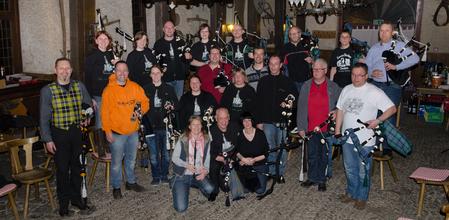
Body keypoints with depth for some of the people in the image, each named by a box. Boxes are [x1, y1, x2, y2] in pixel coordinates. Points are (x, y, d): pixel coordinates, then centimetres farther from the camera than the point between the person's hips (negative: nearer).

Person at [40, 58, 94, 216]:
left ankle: (76, 198, 28)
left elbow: (88, 104, 17)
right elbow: (44, 117, -6)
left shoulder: (79, 86, 0)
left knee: (76, 167, 12)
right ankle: (63, 203, 21)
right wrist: (47, 139, -8)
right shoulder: (48, 90, -8)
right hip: (59, 134, -3)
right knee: (62, 169, 5)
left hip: (77, 132, 3)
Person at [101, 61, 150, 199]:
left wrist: (141, 111, -15)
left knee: (131, 159, 20)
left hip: (133, 131, 5)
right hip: (117, 133, -4)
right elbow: (105, 112, -11)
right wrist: (107, 131, -13)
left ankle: (131, 182, 38)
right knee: (116, 162, 6)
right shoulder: (109, 89, -12)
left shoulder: (135, 87, 1)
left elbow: (145, 102, 7)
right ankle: (116, 187, 24)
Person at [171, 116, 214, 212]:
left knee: (211, 191, -26)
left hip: (198, 175, 3)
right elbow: (174, 157, -4)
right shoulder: (183, 139, -8)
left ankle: (193, 185, 9)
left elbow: (207, 157, 3)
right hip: (183, 175, -3)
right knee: (181, 208, -14)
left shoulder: (206, 139, 0)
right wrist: (187, 165, -18)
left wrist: (205, 170, -15)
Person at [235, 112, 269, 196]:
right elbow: (236, 151, 4)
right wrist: (243, 159, -14)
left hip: (260, 165, -1)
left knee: (260, 191, -6)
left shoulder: (260, 134, -12)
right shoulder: (239, 135, -9)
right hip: (245, 166, 1)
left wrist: (253, 160, -19)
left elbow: (266, 153, -8)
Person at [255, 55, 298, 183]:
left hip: (283, 121, -1)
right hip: (268, 121, 1)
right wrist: (259, 121, 3)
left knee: (282, 148, 3)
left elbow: (295, 97, 9)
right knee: (270, 148, 7)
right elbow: (258, 102, 7)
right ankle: (272, 172, 19)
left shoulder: (287, 82, 3)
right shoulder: (264, 81, 7)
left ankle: (281, 173, 15)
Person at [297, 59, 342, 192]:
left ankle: (321, 180, 22)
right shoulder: (306, 86, 3)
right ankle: (312, 178, 27)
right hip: (311, 128, 1)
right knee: (312, 155, 12)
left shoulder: (333, 87, -1)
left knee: (324, 156, 9)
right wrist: (301, 127, -1)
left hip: (327, 128, -1)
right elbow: (301, 107, 2)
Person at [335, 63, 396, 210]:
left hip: (365, 141, -5)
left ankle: (362, 197, 26)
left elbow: (392, 108, -12)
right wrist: (337, 130, 9)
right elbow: (340, 110, 12)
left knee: (363, 171, 9)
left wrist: (378, 120, -24)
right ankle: (352, 193, 36)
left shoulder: (374, 92, -12)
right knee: (350, 169, 19)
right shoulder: (346, 90, 6)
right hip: (347, 138, 5)